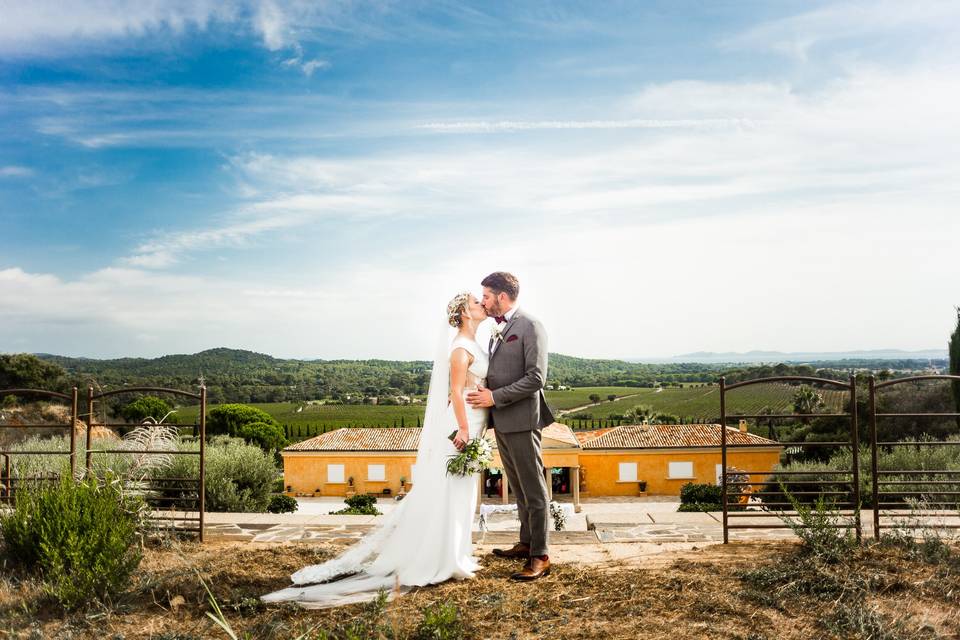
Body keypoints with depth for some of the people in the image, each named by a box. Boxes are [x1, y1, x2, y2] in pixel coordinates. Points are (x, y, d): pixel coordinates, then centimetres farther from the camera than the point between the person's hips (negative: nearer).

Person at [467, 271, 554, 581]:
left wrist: (495, 397, -18)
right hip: (501, 421, 9)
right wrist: (478, 392, 6)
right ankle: (526, 543, 30)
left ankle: (539, 557, 7)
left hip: (521, 420, -9)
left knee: (533, 490, 0)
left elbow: (536, 378, -18)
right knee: (519, 488, 18)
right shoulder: (497, 329, 15)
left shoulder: (530, 327, -12)